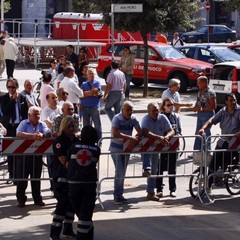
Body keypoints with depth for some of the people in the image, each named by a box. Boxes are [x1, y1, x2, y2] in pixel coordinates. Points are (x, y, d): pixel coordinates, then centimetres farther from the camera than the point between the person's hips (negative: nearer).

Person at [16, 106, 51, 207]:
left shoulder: (42, 124, 10)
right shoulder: (24, 123, 1)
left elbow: (48, 133, -6)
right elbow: (19, 134, -16)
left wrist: (42, 135, -29)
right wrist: (32, 136, -27)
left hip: (37, 154, 3)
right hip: (24, 154, -3)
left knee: (36, 177, 9)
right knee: (22, 177, 1)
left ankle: (37, 198, 18)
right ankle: (21, 199, 9)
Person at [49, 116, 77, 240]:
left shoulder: (75, 140, 11)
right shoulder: (59, 141, -10)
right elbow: (64, 161, -16)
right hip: (61, 177, -7)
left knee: (72, 203, 10)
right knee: (62, 203, -10)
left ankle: (68, 230, 21)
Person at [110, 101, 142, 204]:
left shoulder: (133, 119, -3)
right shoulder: (117, 118, -18)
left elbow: (140, 132, -7)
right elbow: (115, 134, -32)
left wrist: (136, 137, -30)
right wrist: (129, 137, -38)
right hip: (116, 148, -6)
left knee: (123, 172, 12)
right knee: (119, 172, -11)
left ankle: (119, 195, 22)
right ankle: (117, 196, -3)